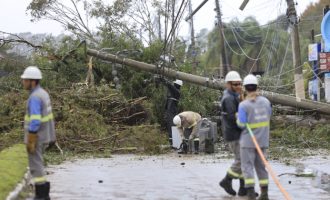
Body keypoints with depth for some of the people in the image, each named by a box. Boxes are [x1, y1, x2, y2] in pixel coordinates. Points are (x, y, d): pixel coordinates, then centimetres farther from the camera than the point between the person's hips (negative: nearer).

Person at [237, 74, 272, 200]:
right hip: (262, 139, 5)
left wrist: (238, 118, 5)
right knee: (261, 166, 14)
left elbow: (242, 124, -15)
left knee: (247, 167, -1)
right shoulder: (265, 102, 1)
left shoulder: (243, 105, -15)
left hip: (248, 140, -5)